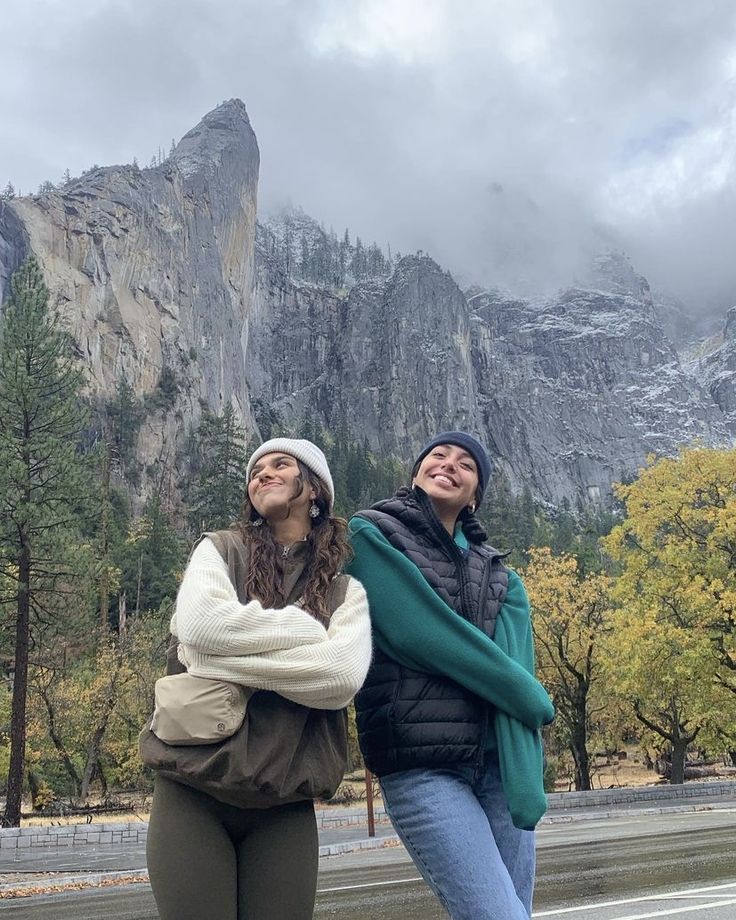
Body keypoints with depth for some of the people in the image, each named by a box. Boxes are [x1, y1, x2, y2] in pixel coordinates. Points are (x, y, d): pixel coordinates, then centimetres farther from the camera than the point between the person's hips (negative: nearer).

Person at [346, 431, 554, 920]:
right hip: (422, 767, -5)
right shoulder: (371, 535, 3)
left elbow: (514, 663, -1)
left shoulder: (499, 576, 15)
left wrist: (525, 781, -16)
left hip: (499, 763, 5)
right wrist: (533, 698, -4)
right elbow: (418, 632, -10)